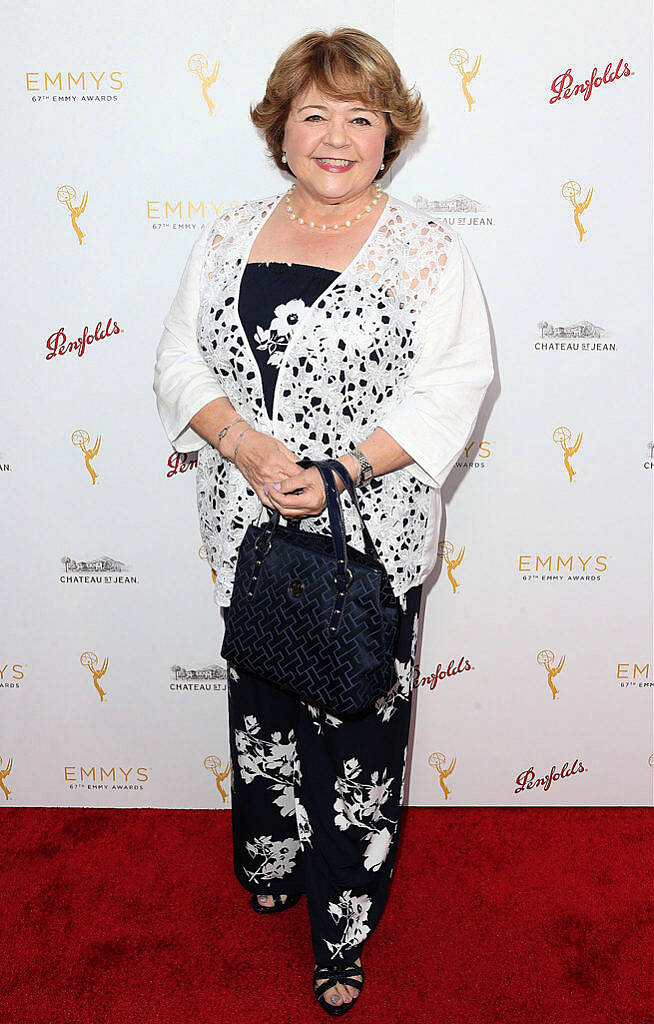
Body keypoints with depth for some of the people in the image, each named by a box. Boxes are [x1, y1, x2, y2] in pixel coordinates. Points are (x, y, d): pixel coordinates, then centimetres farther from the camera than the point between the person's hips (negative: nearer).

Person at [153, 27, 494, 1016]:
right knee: (261, 702, 20)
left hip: (371, 538, -3)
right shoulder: (229, 236, 8)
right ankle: (271, 861, 49)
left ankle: (343, 933, 30)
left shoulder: (428, 250, -3)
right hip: (250, 527, 4)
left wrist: (341, 472, -21)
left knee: (357, 723, 7)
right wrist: (245, 444, -15)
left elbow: (453, 388, -10)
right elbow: (180, 359, 4)